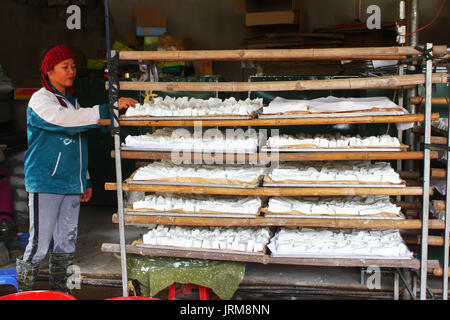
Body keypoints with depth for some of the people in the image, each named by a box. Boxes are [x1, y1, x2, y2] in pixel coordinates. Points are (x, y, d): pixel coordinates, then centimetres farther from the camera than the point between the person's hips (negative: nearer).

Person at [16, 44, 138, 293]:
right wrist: (110, 108, -29)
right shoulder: (40, 100, -6)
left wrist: (85, 180, 19)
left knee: (66, 242, 12)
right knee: (39, 244, -4)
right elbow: (68, 120, -25)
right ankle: (23, 291, 12)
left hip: (71, 184, 7)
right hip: (45, 182, -7)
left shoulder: (71, 99, 18)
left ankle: (59, 291, 24)